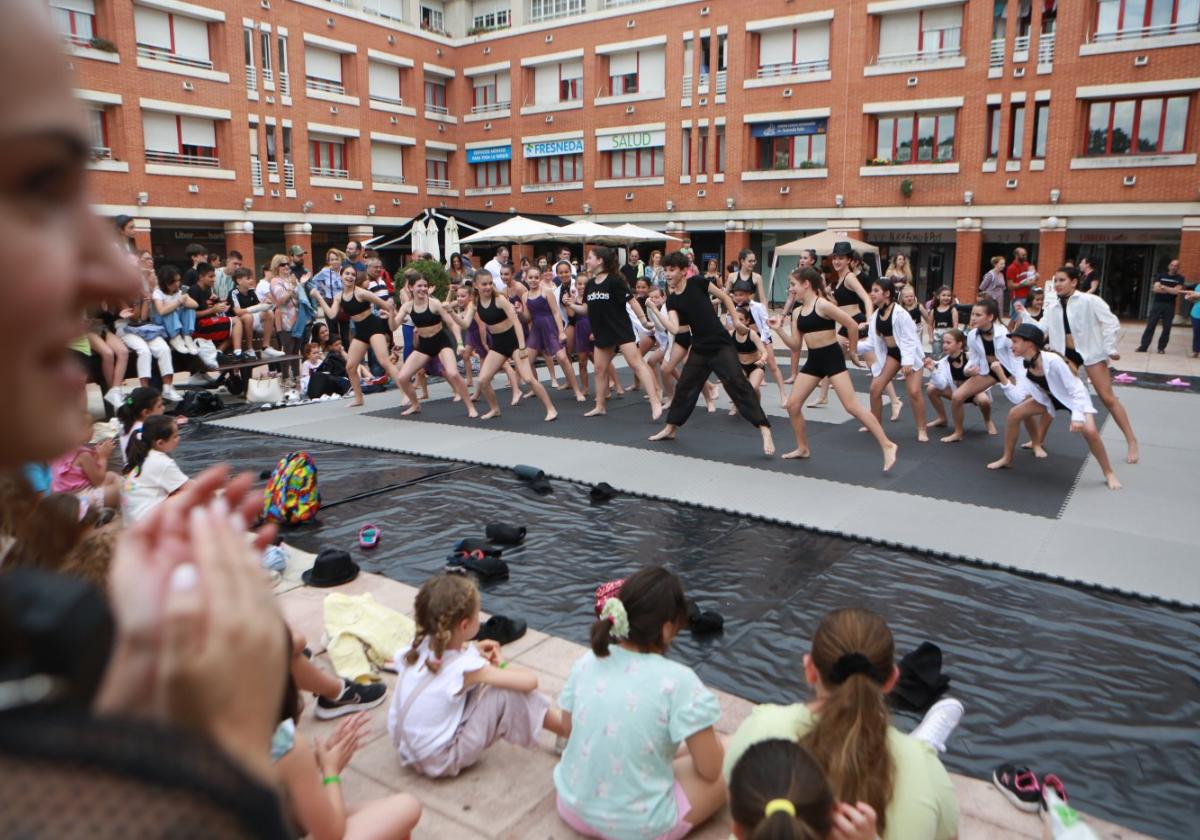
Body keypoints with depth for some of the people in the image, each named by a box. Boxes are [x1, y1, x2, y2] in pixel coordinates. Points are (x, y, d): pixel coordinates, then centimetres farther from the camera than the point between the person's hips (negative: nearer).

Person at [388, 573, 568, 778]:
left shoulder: (420, 646, -7)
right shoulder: (465, 668, -24)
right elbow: (530, 680, -18)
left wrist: (472, 648, 9)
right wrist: (500, 665, 0)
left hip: (406, 748, 8)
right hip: (441, 762, -8)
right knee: (508, 691, -13)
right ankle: (569, 728, 4)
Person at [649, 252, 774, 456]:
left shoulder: (698, 283, -7)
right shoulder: (672, 301, 2)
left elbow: (725, 298, 4)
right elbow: (674, 329, -13)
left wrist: (737, 322, 0)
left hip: (722, 346, -5)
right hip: (699, 349, 5)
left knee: (737, 384, -16)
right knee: (684, 387, 13)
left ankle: (764, 430, -15)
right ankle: (671, 428, 32)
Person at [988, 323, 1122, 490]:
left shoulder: (1052, 360, -36)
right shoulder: (1024, 365, -15)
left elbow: (1076, 389, -29)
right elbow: (1018, 397, -18)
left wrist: (1077, 416, -36)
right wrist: (1001, 375, -23)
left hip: (1074, 397, -6)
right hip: (1051, 397, 6)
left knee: (1090, 431, -27)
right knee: (1014, 415, -8)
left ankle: (1109, 473, -4)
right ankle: (1007, 459, 10)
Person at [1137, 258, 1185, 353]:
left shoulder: (1180, 279, 4)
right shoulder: (1161, 276, 9)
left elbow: (1176, 291, -10)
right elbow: (1155, 289, -4)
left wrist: (1163, 287, -7)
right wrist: (1170, 290, -11)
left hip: (1170, 305, -1)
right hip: (1157, 303, 1)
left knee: (1166, 327, 1)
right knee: (1150, 325, -2)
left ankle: (1161, 347, 9)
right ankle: (1143, 346, -1)